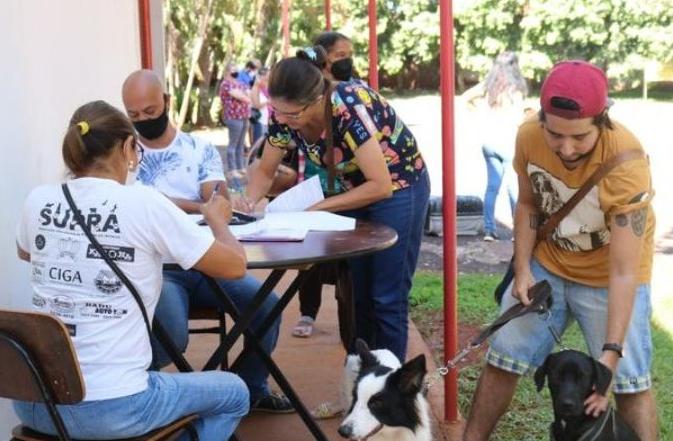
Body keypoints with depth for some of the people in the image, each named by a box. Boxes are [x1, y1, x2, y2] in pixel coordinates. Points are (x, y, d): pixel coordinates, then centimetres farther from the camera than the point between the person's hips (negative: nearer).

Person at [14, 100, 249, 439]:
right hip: (111, 408, -5)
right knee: (233, 393, 20)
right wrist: (216, 219, 15)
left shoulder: (38, 201, 2)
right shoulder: (144, 205, -12)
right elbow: (235, 266, -4)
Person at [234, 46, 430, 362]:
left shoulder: (350, 108, -34)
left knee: (387, 298, -4)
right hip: (355, 189, 7)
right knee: (354, 294, 9)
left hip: (399, 187, -6)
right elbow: (265, 171, -2)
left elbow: (381, 186, -31)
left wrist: (321, 207, -29)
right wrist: (249, 200, -22)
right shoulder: (284, 116, -15)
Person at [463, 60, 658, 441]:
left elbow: (624, 272, -31)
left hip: (609, 275, -4)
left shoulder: (626, 162, -32)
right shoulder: (529, 137, -20)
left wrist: (611, 351, -36)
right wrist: (522, 269, -10)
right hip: (547, 264, 4)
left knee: (630, 381, -3)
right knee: (503, 358, 10)